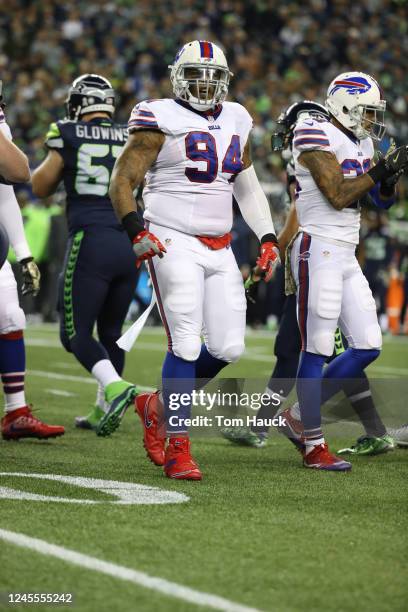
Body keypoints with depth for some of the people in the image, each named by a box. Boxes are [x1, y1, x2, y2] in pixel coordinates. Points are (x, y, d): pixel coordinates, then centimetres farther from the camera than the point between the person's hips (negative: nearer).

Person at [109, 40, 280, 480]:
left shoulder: (235, 122, 14)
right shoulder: (161, 121, -6)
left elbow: (247, 188, 23)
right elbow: (122, 182, -6)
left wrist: (267, 239, 14)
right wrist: (136, 232, -20)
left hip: (219, 250, 6)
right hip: (174, 244, -6)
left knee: (228, 348, 1)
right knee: (186, 346, -12)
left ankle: (159, 406, 22)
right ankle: (178, 451, -6)